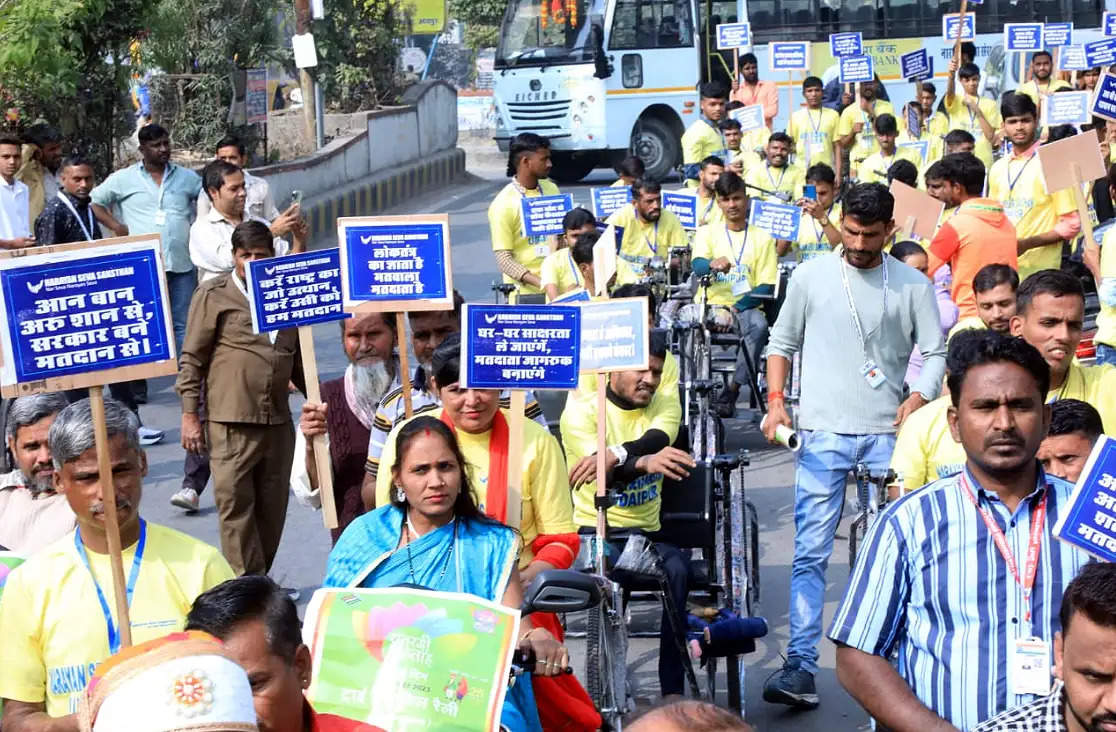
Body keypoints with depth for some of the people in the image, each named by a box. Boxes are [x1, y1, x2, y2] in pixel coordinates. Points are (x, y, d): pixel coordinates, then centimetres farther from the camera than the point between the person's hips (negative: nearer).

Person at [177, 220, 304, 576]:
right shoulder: (213, 295, 0)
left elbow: (298, 359, 25)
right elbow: (191, 358, -2)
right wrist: (190, 415, -7)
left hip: (278, 420, 5)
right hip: (231, 421, -4)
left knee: (272, 508, 9)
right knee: (235, 503, -5)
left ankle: (259, 579, 21)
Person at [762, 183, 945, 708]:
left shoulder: (913, 285, 6)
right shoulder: (811, 276, 7)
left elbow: (935, 353, 4)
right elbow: (782, 343, 13)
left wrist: (918, 398, -13)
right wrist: (775, 398, 0)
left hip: (887, 434, 1)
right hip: (823, 433, 0)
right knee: (811, 553, -7)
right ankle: (801, 666, -9)